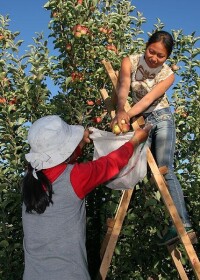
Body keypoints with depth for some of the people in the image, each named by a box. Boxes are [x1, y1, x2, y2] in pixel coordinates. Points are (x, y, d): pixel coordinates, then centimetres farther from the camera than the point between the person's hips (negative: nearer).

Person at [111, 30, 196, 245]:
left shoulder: (168, 74, -11)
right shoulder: (130, 62, -8)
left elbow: (148, 99, -24)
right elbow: (123, 88, -24)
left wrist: (128, 115, -42)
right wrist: (121, 111, -45)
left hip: (161, 118, -3)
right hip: (140, 121, 4)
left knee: (164, 170, -16)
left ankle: (182, 223, -21)